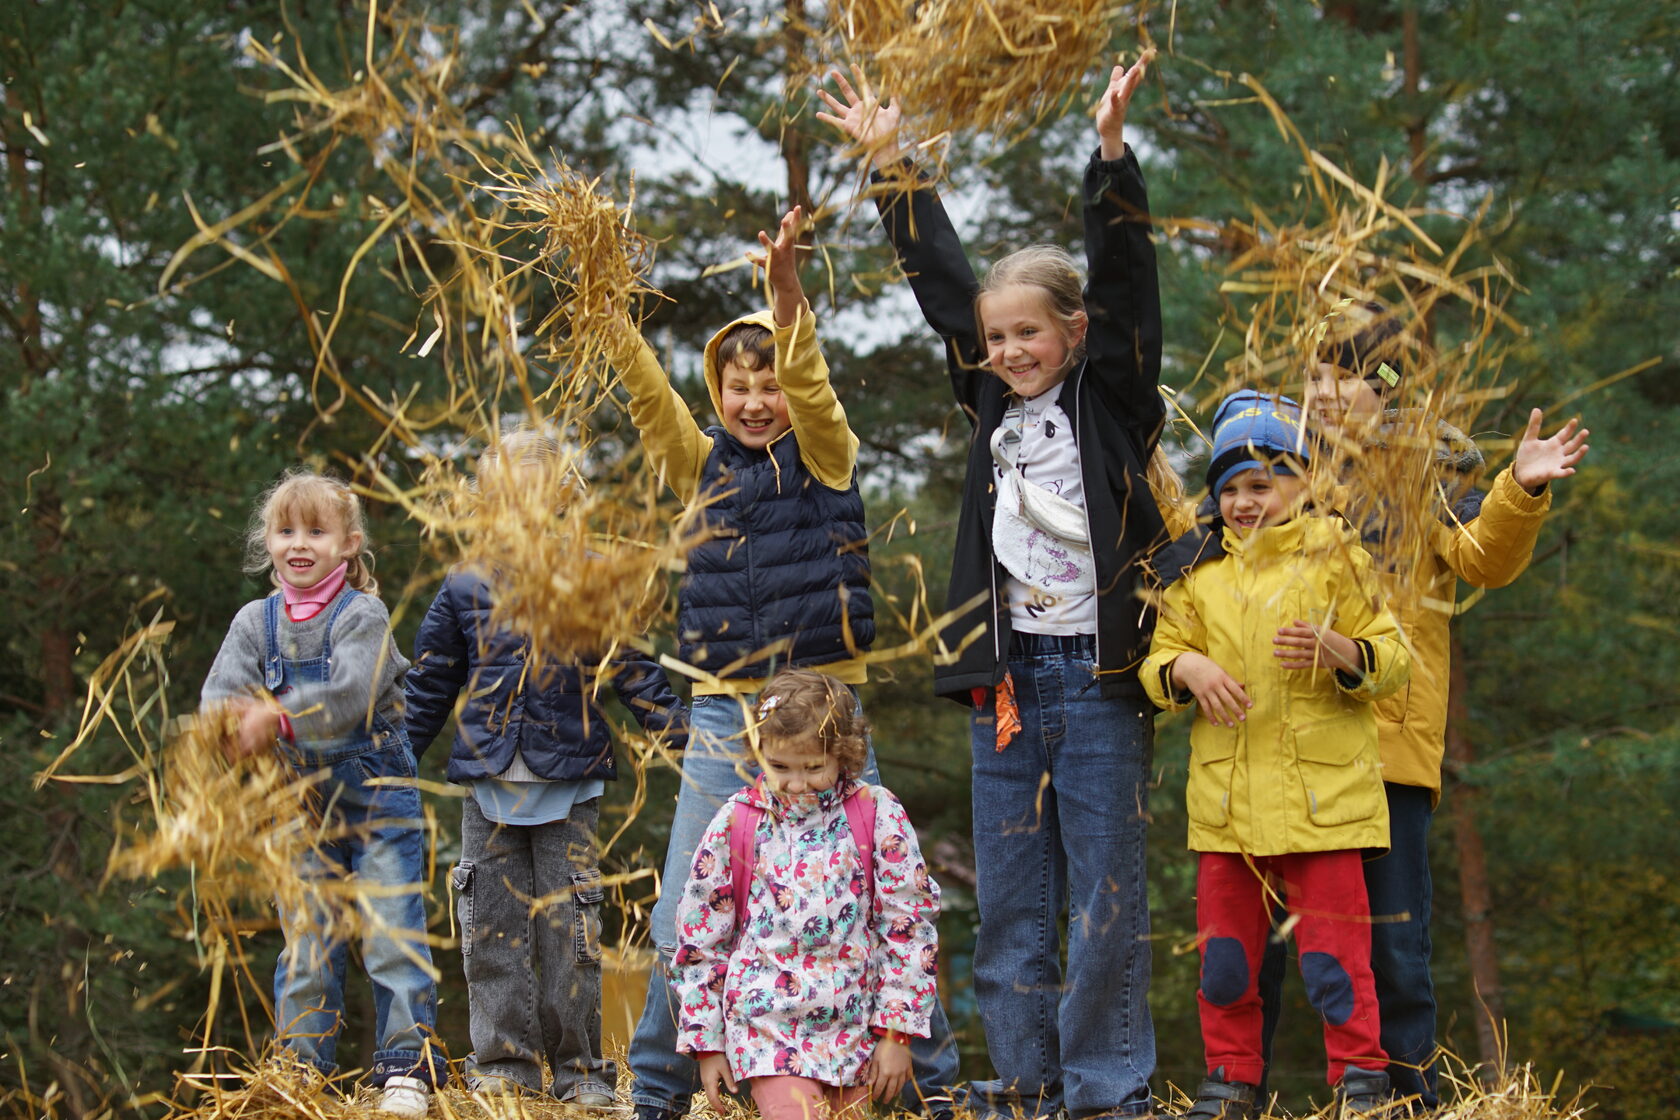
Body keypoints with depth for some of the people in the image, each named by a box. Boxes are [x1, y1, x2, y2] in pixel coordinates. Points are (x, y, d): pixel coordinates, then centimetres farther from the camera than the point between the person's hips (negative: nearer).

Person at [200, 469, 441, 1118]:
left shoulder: (363, 615, -9)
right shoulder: (255, 622, 5)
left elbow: (351, 695, -23)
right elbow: (220, 692, -6)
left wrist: (280, 718, -35)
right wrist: (233, 723, -29)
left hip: (376, 796, -4)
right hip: (300, 803, 4)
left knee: (390, 931, -5)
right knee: (304, 941, 6)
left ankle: (407, 1065, 1)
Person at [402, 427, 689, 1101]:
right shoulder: (466, 589, 6)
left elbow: (636, 673, 6)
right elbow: (429, 685, 13)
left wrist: (687, 738, -2)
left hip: (569, 787, -2)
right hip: (488, 786, 2)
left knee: (570, 929, -1)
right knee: (493, 929, 4)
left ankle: (579, 1069, 7)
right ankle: (504, 1063, 13)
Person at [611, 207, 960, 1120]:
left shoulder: (824, 456, 1)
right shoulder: (703, 468, 10)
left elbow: (809, 382, -16)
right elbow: (648, 393, -2)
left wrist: (785, 290, -33)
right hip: (722, 716, 3)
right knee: (680, 923, 3)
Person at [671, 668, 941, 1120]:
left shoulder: (877, 814, -3)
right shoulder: (736, 823, -2)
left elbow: (909, 924, 0)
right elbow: (700, 935, 5)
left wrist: (897, 1030, -2)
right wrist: (707, 1042, 5)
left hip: (853, 1029, 2)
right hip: (767, 1024, -2)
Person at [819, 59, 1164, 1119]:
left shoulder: (1113, 397, 0)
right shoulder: (993, 402, 11)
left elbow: (1128, 281, -10)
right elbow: (942, 282, 15)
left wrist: (1112, 149, -19)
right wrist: (891, 163, 16)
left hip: (1100, 679, -5)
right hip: (1006, 678, 5)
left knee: (1107, 897, -3)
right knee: (1011, 899, 7)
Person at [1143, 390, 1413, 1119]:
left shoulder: (1335, 559, 2)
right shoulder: (1196, 572, 11)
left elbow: (1393, 660, 1)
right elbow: (1157, 661, 14)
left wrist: (1339, 650, -19)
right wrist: (1185, 667, -8)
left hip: (1322, 795, -4)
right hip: (1226, 798, 4)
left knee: (1332, 947, -4)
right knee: (1225, 949, 7)